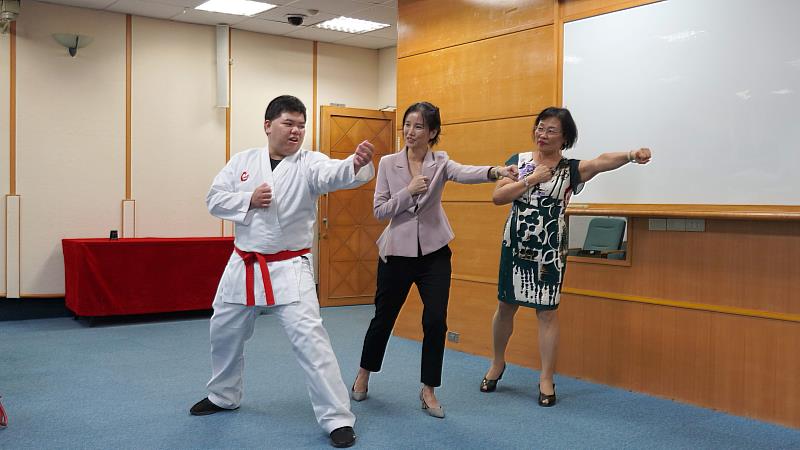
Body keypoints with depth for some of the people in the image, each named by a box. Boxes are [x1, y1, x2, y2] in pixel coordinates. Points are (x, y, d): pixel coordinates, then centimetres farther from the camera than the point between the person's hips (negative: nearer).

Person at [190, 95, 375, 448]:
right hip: (243, 265, 5)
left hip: (289, 268, -4)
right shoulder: (243, 161, 2)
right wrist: (249, 200, -16)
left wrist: (358, 163, -53)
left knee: (309, 338, -14)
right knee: (224, 334, 18)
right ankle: (223, 396, 44)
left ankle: (337, 418, -4)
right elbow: (215, 200, 3)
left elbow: (335, 174, -30)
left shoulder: (308, 163, -9)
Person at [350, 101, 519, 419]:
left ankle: (429, 390, 13)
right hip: (397, 252, 0)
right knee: (384, 317, 12)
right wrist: (409, 191, -19)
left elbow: (465, 173, -26)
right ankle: (364, 375, 37)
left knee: (436, 321, -6)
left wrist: (495, 171, -47)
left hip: (434, 252, 0)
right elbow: (379, 211, -5)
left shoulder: (440, 163, -4)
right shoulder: (388, 163, -3)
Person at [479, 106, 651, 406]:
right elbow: (497, 197, -6)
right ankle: (497, 364, 35)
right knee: (506, 306, 13)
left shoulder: (570, 169, -4)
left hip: (549, 250, -2)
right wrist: (531, 179, -15)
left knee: (547, 312, 1)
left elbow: (601, 161, -25)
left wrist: (630, 155, -44)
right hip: (514, 246, 2)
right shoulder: (518, 160, 3)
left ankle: (546, 379, 14)